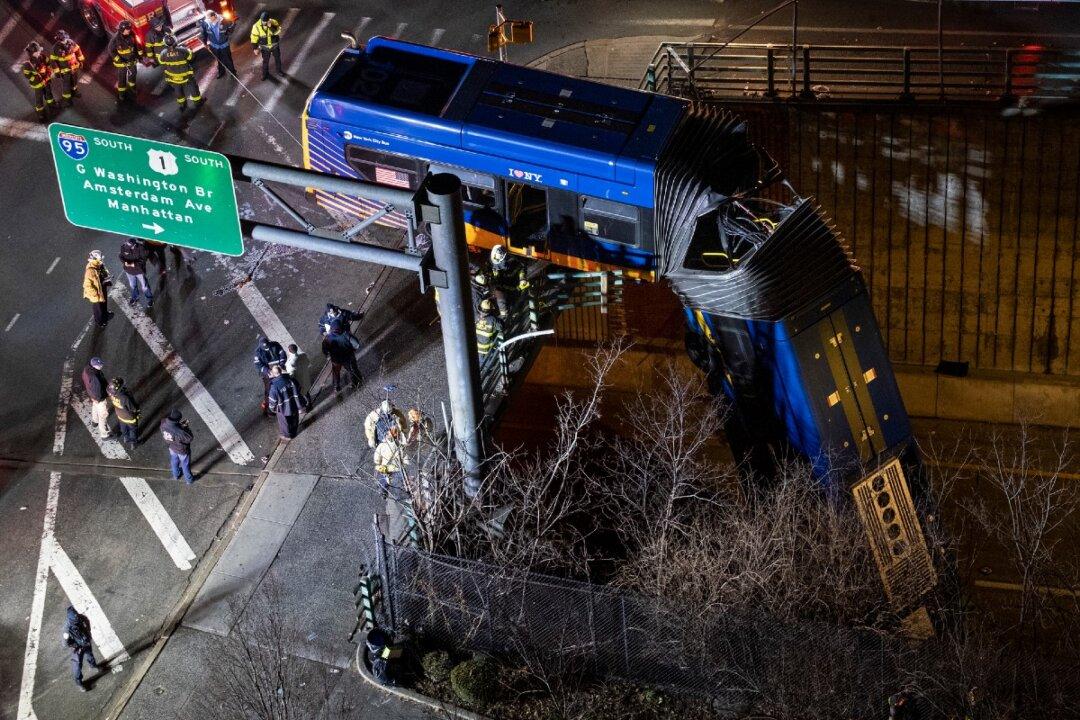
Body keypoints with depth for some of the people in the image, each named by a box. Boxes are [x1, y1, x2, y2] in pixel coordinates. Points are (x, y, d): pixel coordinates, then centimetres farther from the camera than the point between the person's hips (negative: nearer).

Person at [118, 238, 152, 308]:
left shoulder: (140, 247, -28)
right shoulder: (124, 247, -19)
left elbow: (144, 259, -20)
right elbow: (121, 256, -3)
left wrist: (134, 264, -30)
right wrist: (125, 262, -24)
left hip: (139, 270, -4)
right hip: (129, 270, 4)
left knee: (144, 286, 9)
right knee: (132, 285, 26)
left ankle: (150, 299, 32)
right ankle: (135, 298, 52)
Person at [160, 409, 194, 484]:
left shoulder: (163, 424, -31)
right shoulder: (179, 432, -47)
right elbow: (190, 438, -29)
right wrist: (185, 427, -19)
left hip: (172, 447, 5)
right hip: (182, 451, -5)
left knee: (174, 462, 35)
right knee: (185, 465, 24)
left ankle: (175, 475, 61)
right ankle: (188, 480, 49)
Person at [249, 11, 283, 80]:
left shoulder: (273, 22, -22)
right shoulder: (256, 26, -21)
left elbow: (277, 31, -36)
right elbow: (254, 38, -12)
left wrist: (271, 26, -50)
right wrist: (255, 48, -11)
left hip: (275, 45, 1)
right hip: (265, 47, -1)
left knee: (277, 59, 20)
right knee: (265, 61, 14)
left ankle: (279, 71, 45)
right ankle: (265, 74, 37)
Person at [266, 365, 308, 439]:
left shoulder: (274, 387, -32)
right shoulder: (291, 379, -19)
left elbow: (273, 401, -19)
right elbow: (299, 391, -6)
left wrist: (273, 409, 3)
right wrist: (302, 404, 10)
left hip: (284, 409, -4)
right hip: (294, 406, 4)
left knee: (285, 422, 24)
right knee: (294, 420, 29)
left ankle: (287, 436, 45)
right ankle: (294, 432, 52)